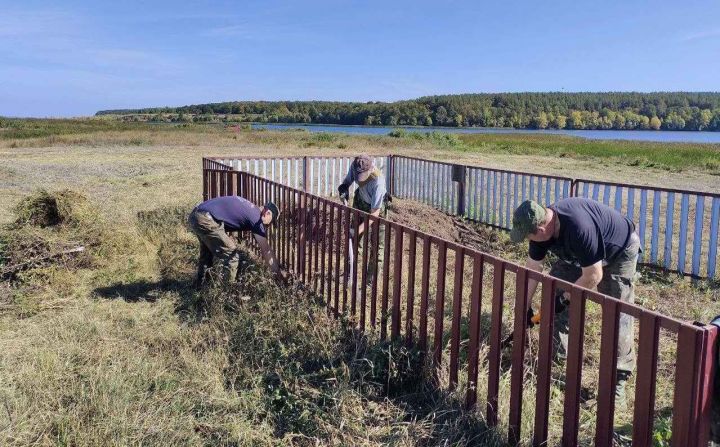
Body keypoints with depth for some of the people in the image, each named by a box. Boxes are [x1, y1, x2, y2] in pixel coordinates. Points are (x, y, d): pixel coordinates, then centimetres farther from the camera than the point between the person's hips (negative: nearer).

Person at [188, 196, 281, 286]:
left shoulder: (248, 207, 23)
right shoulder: (256, 217, -1)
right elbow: (266, 250, 1)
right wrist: (278, 273, 6)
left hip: (194, 215, 10)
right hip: (206, 220, -10)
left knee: (207, 253, 31)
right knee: (231, 257, 2)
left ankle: (199, 284, 44)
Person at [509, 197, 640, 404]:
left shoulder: (579, 228, -43)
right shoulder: (541, 224, -19)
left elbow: (593, 276, -32)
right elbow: (532, 270, -9)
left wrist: (564, 298, -21)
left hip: (619, 251, -7)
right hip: (579, 254, 7)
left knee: (617, 315, -13)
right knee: (554, 294, -1)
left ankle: (618, 379, -4)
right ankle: (558, 358, 13)